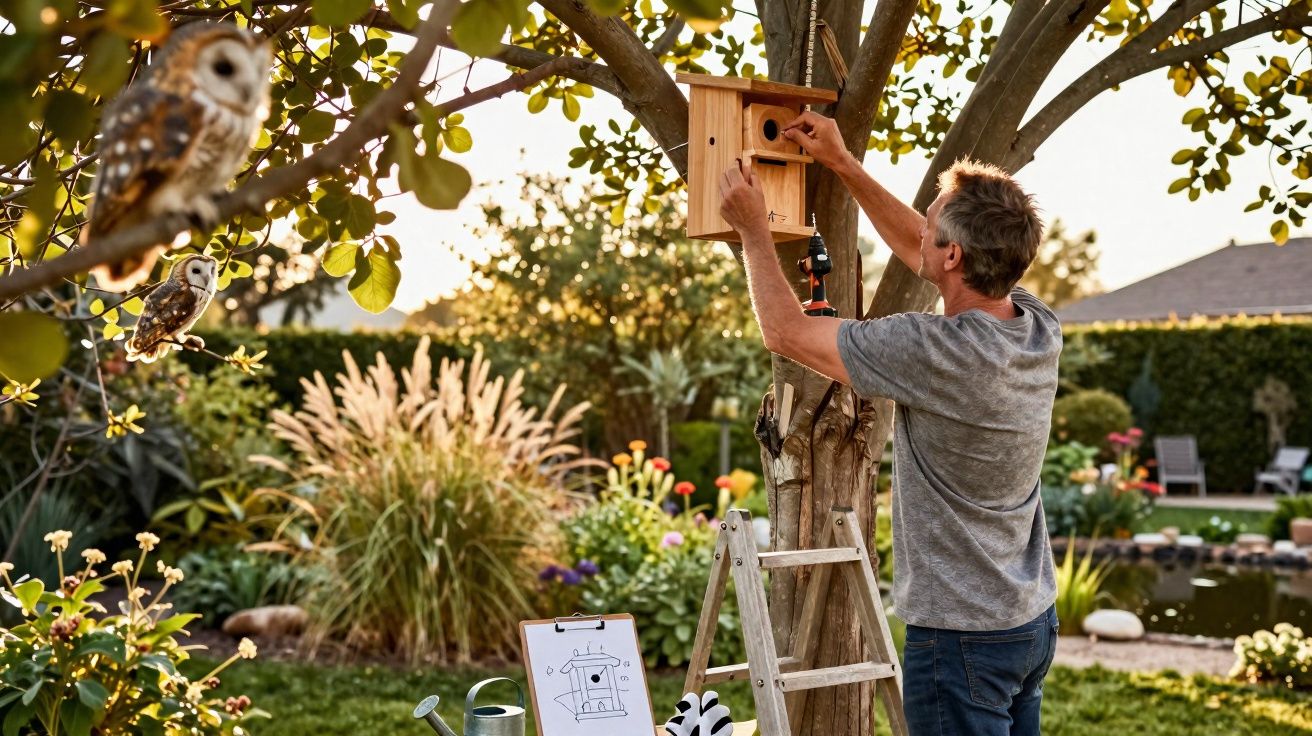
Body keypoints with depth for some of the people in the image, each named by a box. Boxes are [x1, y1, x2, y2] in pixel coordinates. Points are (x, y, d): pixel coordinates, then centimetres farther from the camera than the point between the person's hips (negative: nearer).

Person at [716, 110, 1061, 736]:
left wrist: (753, 229, 1)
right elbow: (917, 251, 15)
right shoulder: (1039, 327, -1)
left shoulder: (938, 353, -25)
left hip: (962, 637, -8)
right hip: (1034, 620, 9)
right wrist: (842, 164, 19)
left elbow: (786, 332, -13)